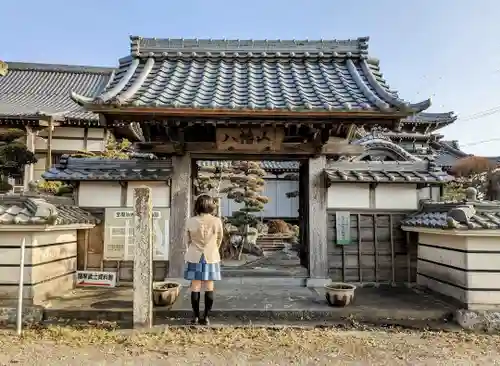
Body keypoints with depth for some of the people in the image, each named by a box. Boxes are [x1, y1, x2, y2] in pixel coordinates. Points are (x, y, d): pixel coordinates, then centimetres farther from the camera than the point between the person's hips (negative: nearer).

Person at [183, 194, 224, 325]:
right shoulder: (217, 221, -9)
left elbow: (189, 240, 2)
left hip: (194, 258, 0)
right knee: (209, 288, 7)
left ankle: (195, 317, 14)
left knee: (195, 287, 8)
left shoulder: (191, 221, -10)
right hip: (211, 258, 0)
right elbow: (219, 240, 4)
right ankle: (206, 317, 11)